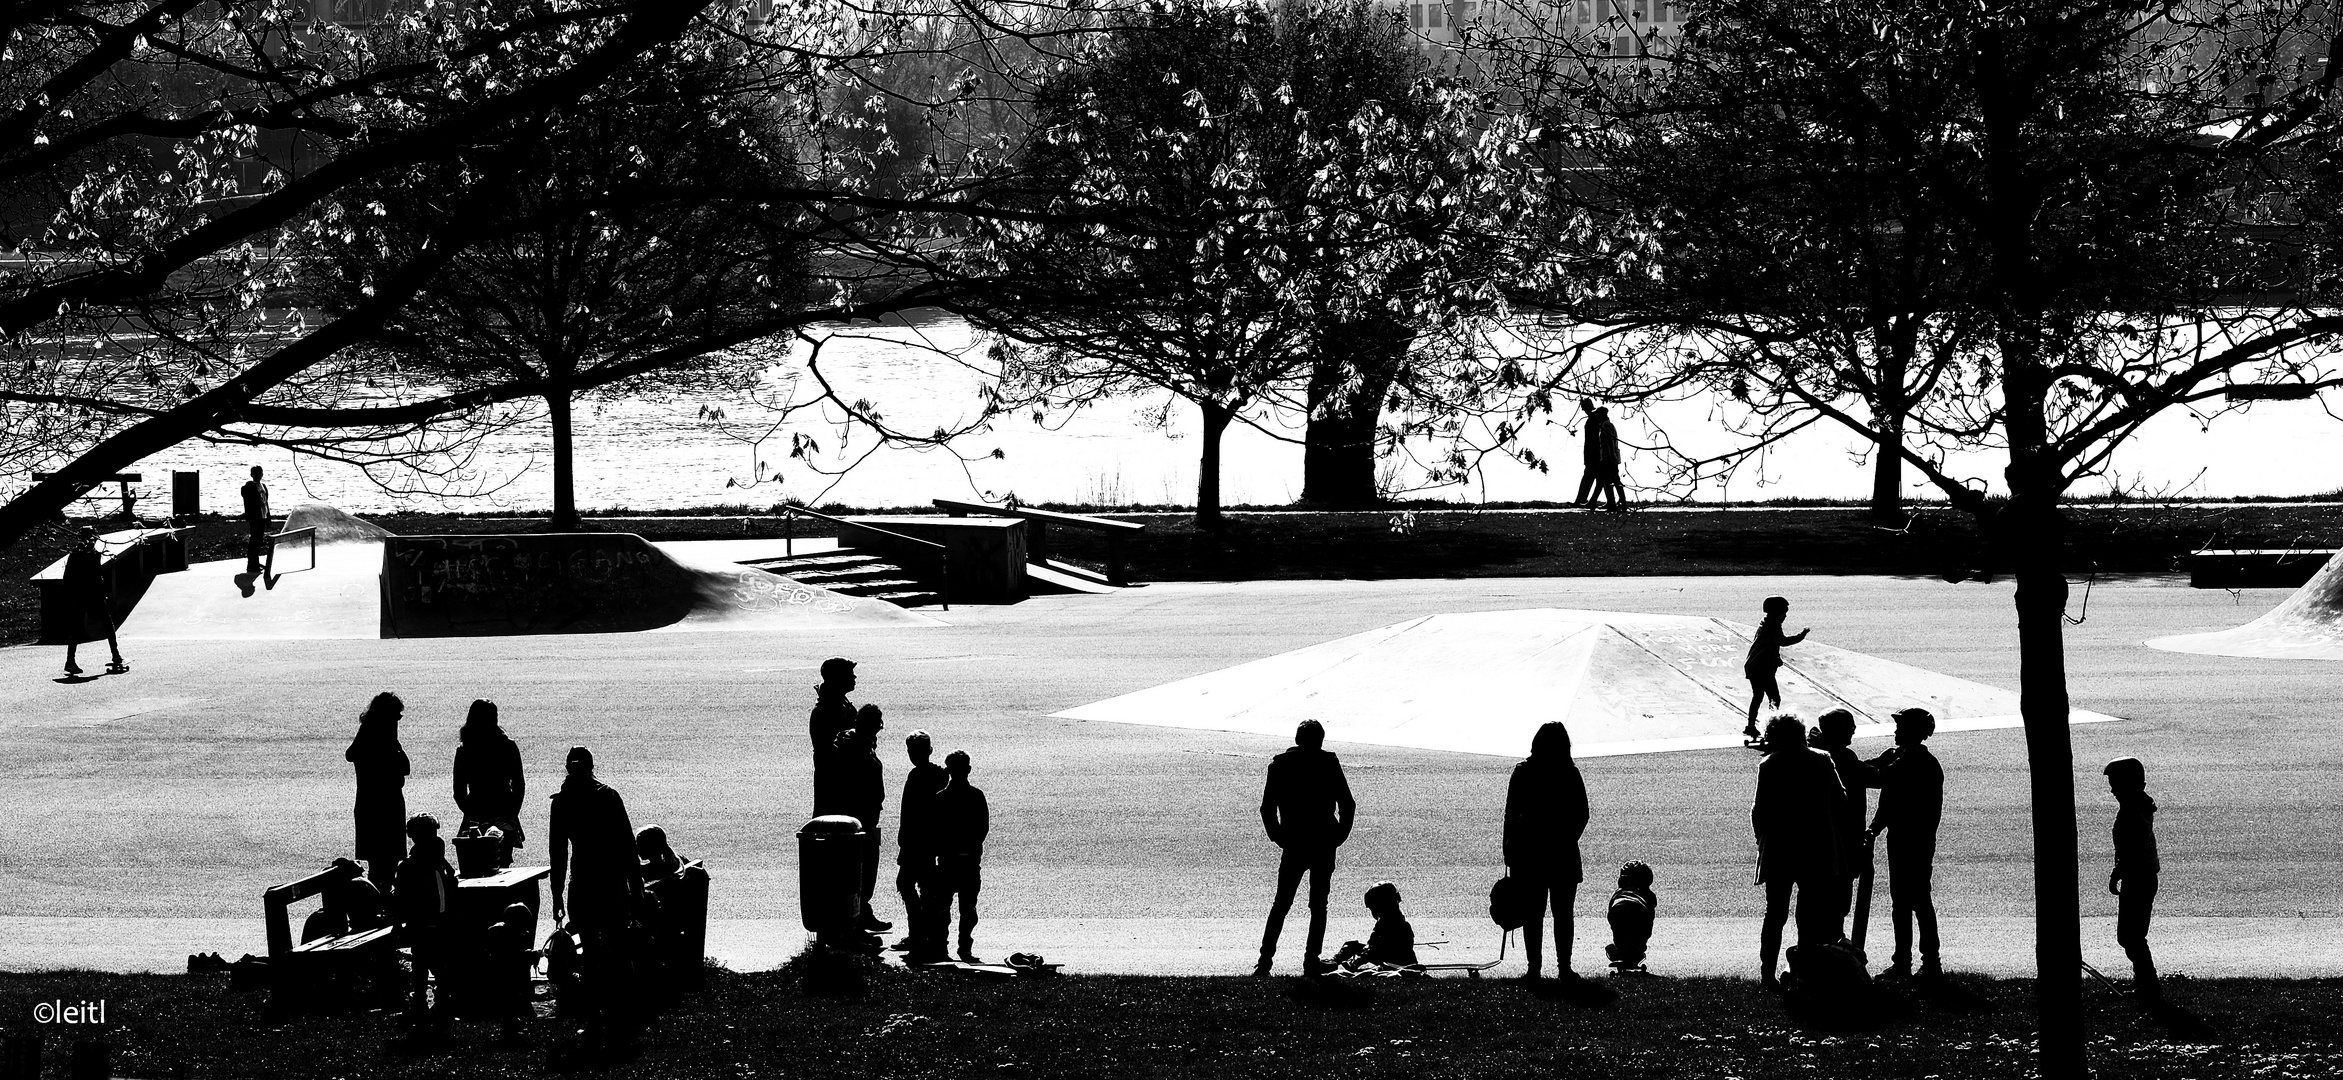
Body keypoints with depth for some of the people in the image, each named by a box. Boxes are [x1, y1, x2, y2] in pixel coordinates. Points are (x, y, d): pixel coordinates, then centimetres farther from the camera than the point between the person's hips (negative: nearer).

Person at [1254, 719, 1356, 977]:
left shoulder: (1280, 764, 0)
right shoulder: (1328, 763, -4)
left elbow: (1267, 807, -2)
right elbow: (1348, 805, -6)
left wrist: (1277, 837, 7)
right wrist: (1340, 835, 4)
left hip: (1293, 843, 1)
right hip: (1324, 845, -1)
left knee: (1281, 903, 8)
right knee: (1318, 904, 8)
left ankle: (1265, 959, -1)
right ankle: (1312, 960, 4)